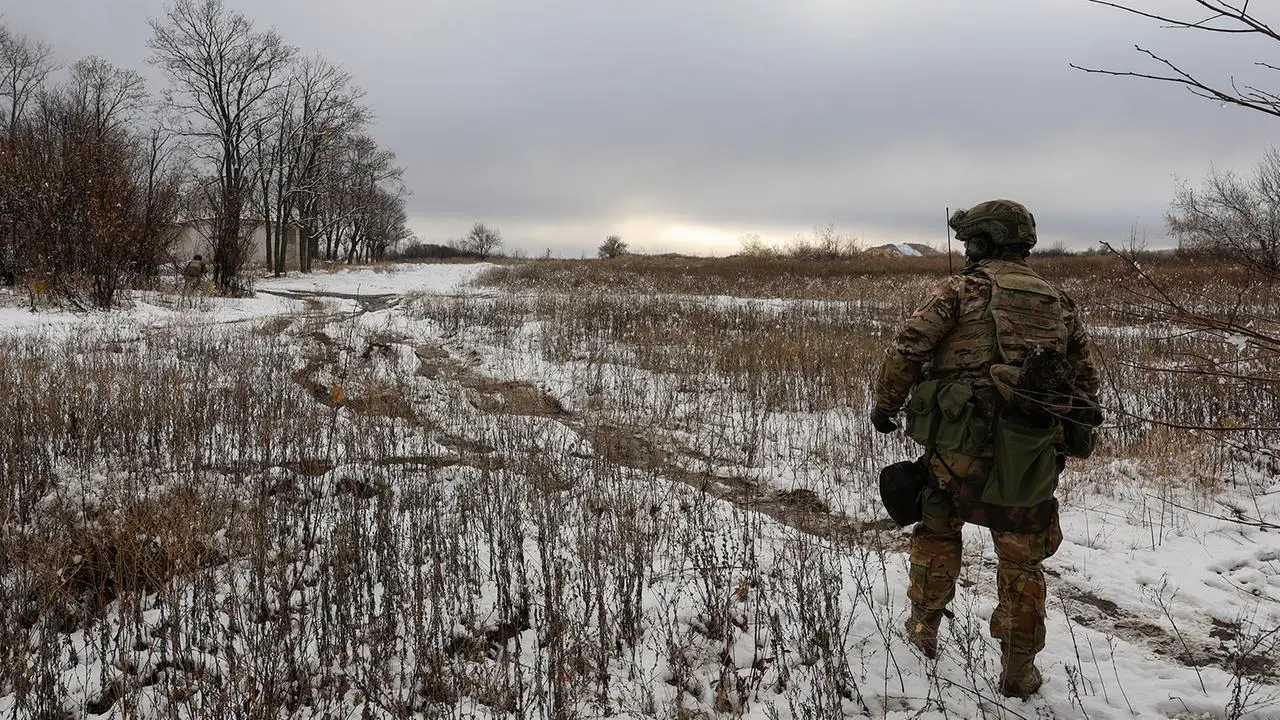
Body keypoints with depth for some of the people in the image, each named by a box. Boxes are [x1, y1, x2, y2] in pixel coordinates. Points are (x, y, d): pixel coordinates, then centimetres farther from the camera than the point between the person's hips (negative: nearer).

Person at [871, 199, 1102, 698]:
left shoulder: (962, 289, -2)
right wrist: (1064, 429, 29)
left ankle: (925, 629, 32)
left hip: (962, 443, -3)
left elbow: (907, 350, -9)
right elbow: (1087, 376, 18)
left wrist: (885, 405, 4)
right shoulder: (1058, 302, 14)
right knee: (1022, 563, 14)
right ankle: (1019, 671, 21)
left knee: (937, 528, 21)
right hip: (1032, 457, 3)